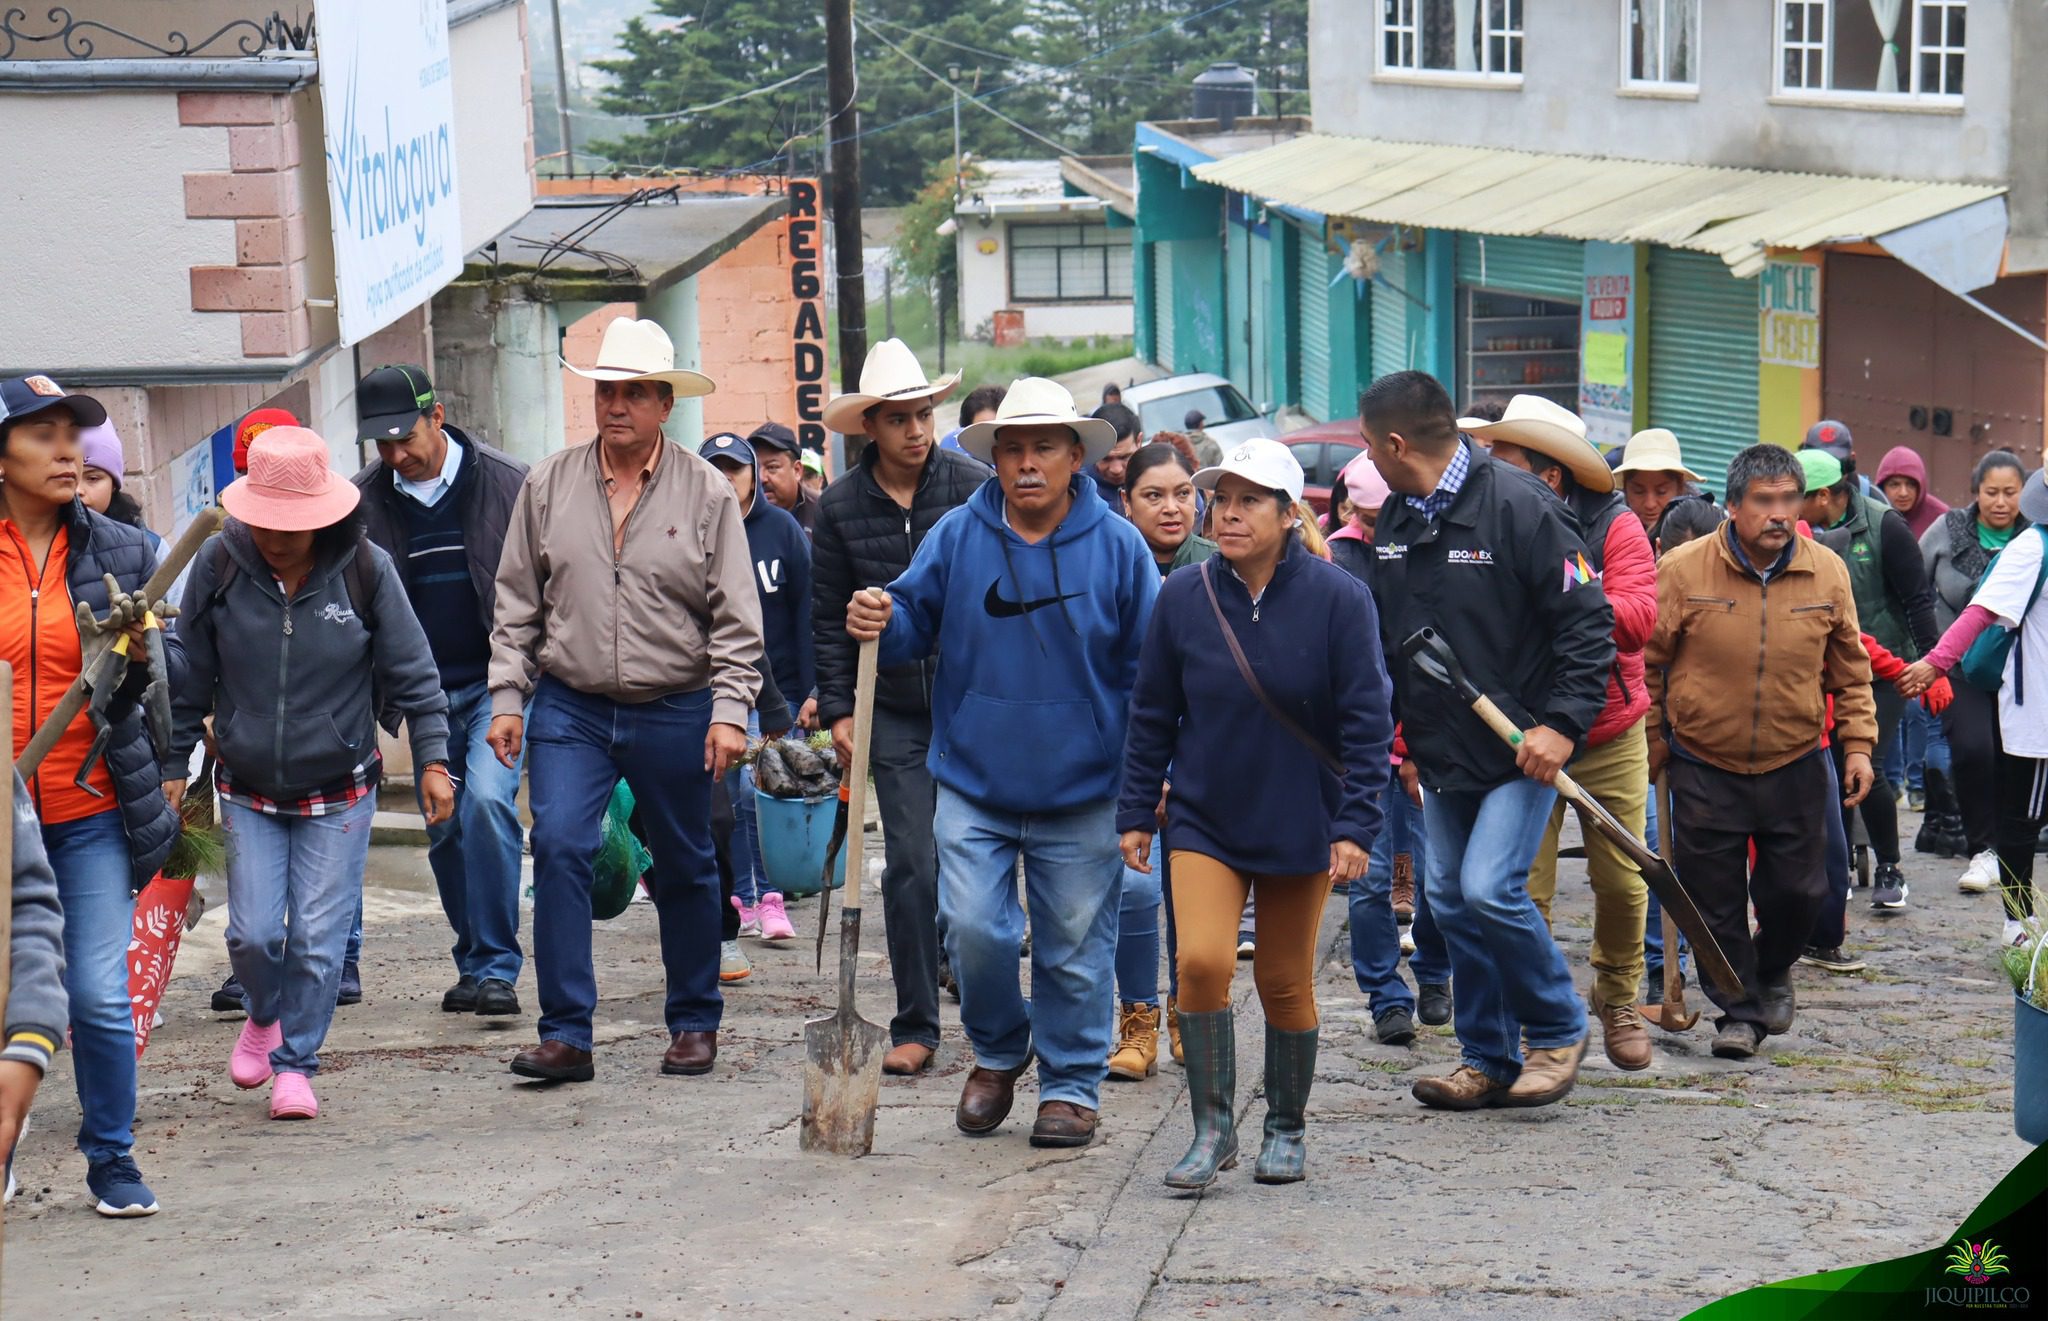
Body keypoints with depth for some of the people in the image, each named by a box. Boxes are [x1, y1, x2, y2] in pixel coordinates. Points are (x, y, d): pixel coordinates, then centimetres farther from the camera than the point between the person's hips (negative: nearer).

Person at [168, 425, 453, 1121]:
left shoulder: (365, 570, -9)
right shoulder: (219, 566, -7)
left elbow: (412, 673, -1)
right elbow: (190, 677, 4)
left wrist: (432, 758, -6)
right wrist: (172, 765, 6)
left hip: (339, 793, -1)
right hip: (247, 792, 1)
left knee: (318, 938, -2)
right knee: (253, 932, -3)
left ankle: (295, 1062, 17)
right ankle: (264, 1017, 29)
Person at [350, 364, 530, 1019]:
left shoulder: (506, 483, -6)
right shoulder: (363, 500, 1)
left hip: (500, 678, -4)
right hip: (425, 690, 4)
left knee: (486, 799, -21)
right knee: (443, 827, 7)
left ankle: (494, 967, -15)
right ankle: (475, 964, 22)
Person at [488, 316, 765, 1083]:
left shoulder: (707, 494, -1)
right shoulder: (549, 486, 3)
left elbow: (736, 617, -1)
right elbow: (517, 603, 8)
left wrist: (730, 711, -8)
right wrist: (507, 699, 3)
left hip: (675, 712, -1)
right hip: (571, 709, 1)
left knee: (684, 869, 10)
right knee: (559, 848, -13)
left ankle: (694, 1022, 25)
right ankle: (565, 1033, -9)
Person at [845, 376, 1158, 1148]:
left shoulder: (1117, 547, -2)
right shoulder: (957, 539, 0)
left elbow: (1149, 665, 3)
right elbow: (916, 620, 8)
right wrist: (879, 624, -17)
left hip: (1080, 794, -1)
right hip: (974, 785, 1)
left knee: (1073, 950, 6)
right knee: (974, 930, -8)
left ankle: (1070, 1088, 21)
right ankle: (997, 1053, 19)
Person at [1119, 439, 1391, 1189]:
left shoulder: (1338, 599, -10)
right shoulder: (1183, 599, -4)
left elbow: (1367, 723, -8)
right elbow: (1151, 716, 5)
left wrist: (1355, 826, -12)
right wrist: (1136, 813, 5)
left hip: (1299, 825, -1)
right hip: (1204, 820, 1)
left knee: (1285, 983, 8)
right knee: (1202, 960, -16)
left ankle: (1286, 1129, 28)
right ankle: (1213, 1129, -3)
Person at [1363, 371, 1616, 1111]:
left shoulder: (1515, 504, -15)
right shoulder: (1393, 521, 8)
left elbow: (1588, 620, -14)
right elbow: (1377, 633, 20)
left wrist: (1563, 724, -20)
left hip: (1521, 749, -8)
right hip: (1440, 750, 8)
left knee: (1490, 888, -17)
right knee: (1451, 901, 9)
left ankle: (1558, 1030, 4)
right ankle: (1488, 1059, 21)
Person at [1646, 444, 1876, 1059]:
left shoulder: (1827, 572, -2)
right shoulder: (1683, 569, -10)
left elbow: (1850, 669, 9)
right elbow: (1647, 663, 0)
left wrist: (1858, 743, 4)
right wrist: (1649, 747, 2)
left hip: (1794, 766, 2)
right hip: (1704, 769, -2)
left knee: (1798, 890, 7)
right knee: (1715, 899, 2)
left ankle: (1773, 971, 37)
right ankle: (1739, 1010, 18)